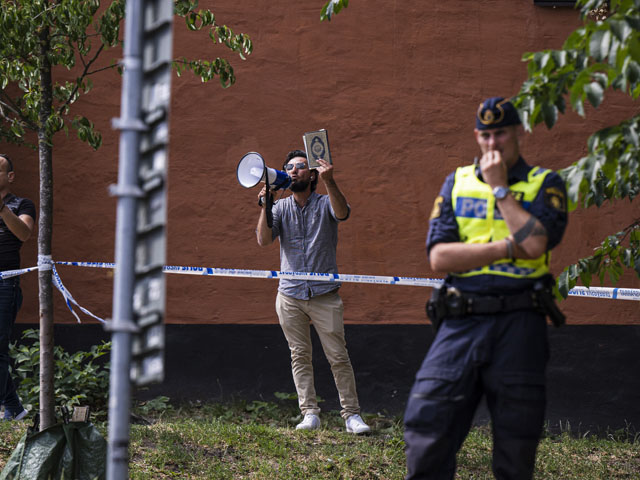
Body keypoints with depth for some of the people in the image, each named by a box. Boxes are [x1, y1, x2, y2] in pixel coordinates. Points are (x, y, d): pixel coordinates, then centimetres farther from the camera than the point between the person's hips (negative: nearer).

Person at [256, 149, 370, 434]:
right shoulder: (281, 208, 8)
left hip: (324, 294, -2)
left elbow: (342, 213, -21)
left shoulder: (325, 204, 2)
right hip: (290, 295, 2)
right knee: (300, 356, 4)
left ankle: (351, 414, 2)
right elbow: (264, 240, -4)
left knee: (338, 356, -4)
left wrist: (329, 182, -36)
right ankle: (310, 414, 11)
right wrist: (265, 207, -17)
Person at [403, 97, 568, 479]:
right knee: (427, 423, -6)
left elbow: (535, 243, -14)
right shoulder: (456, 183, 14)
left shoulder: (545, 184, 7)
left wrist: (500, 187, -5)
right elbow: (439, 257, 0)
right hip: (460, 322, 2)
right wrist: (509, 248, -8)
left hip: (518, 322, -2)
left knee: (516, 444, 2)